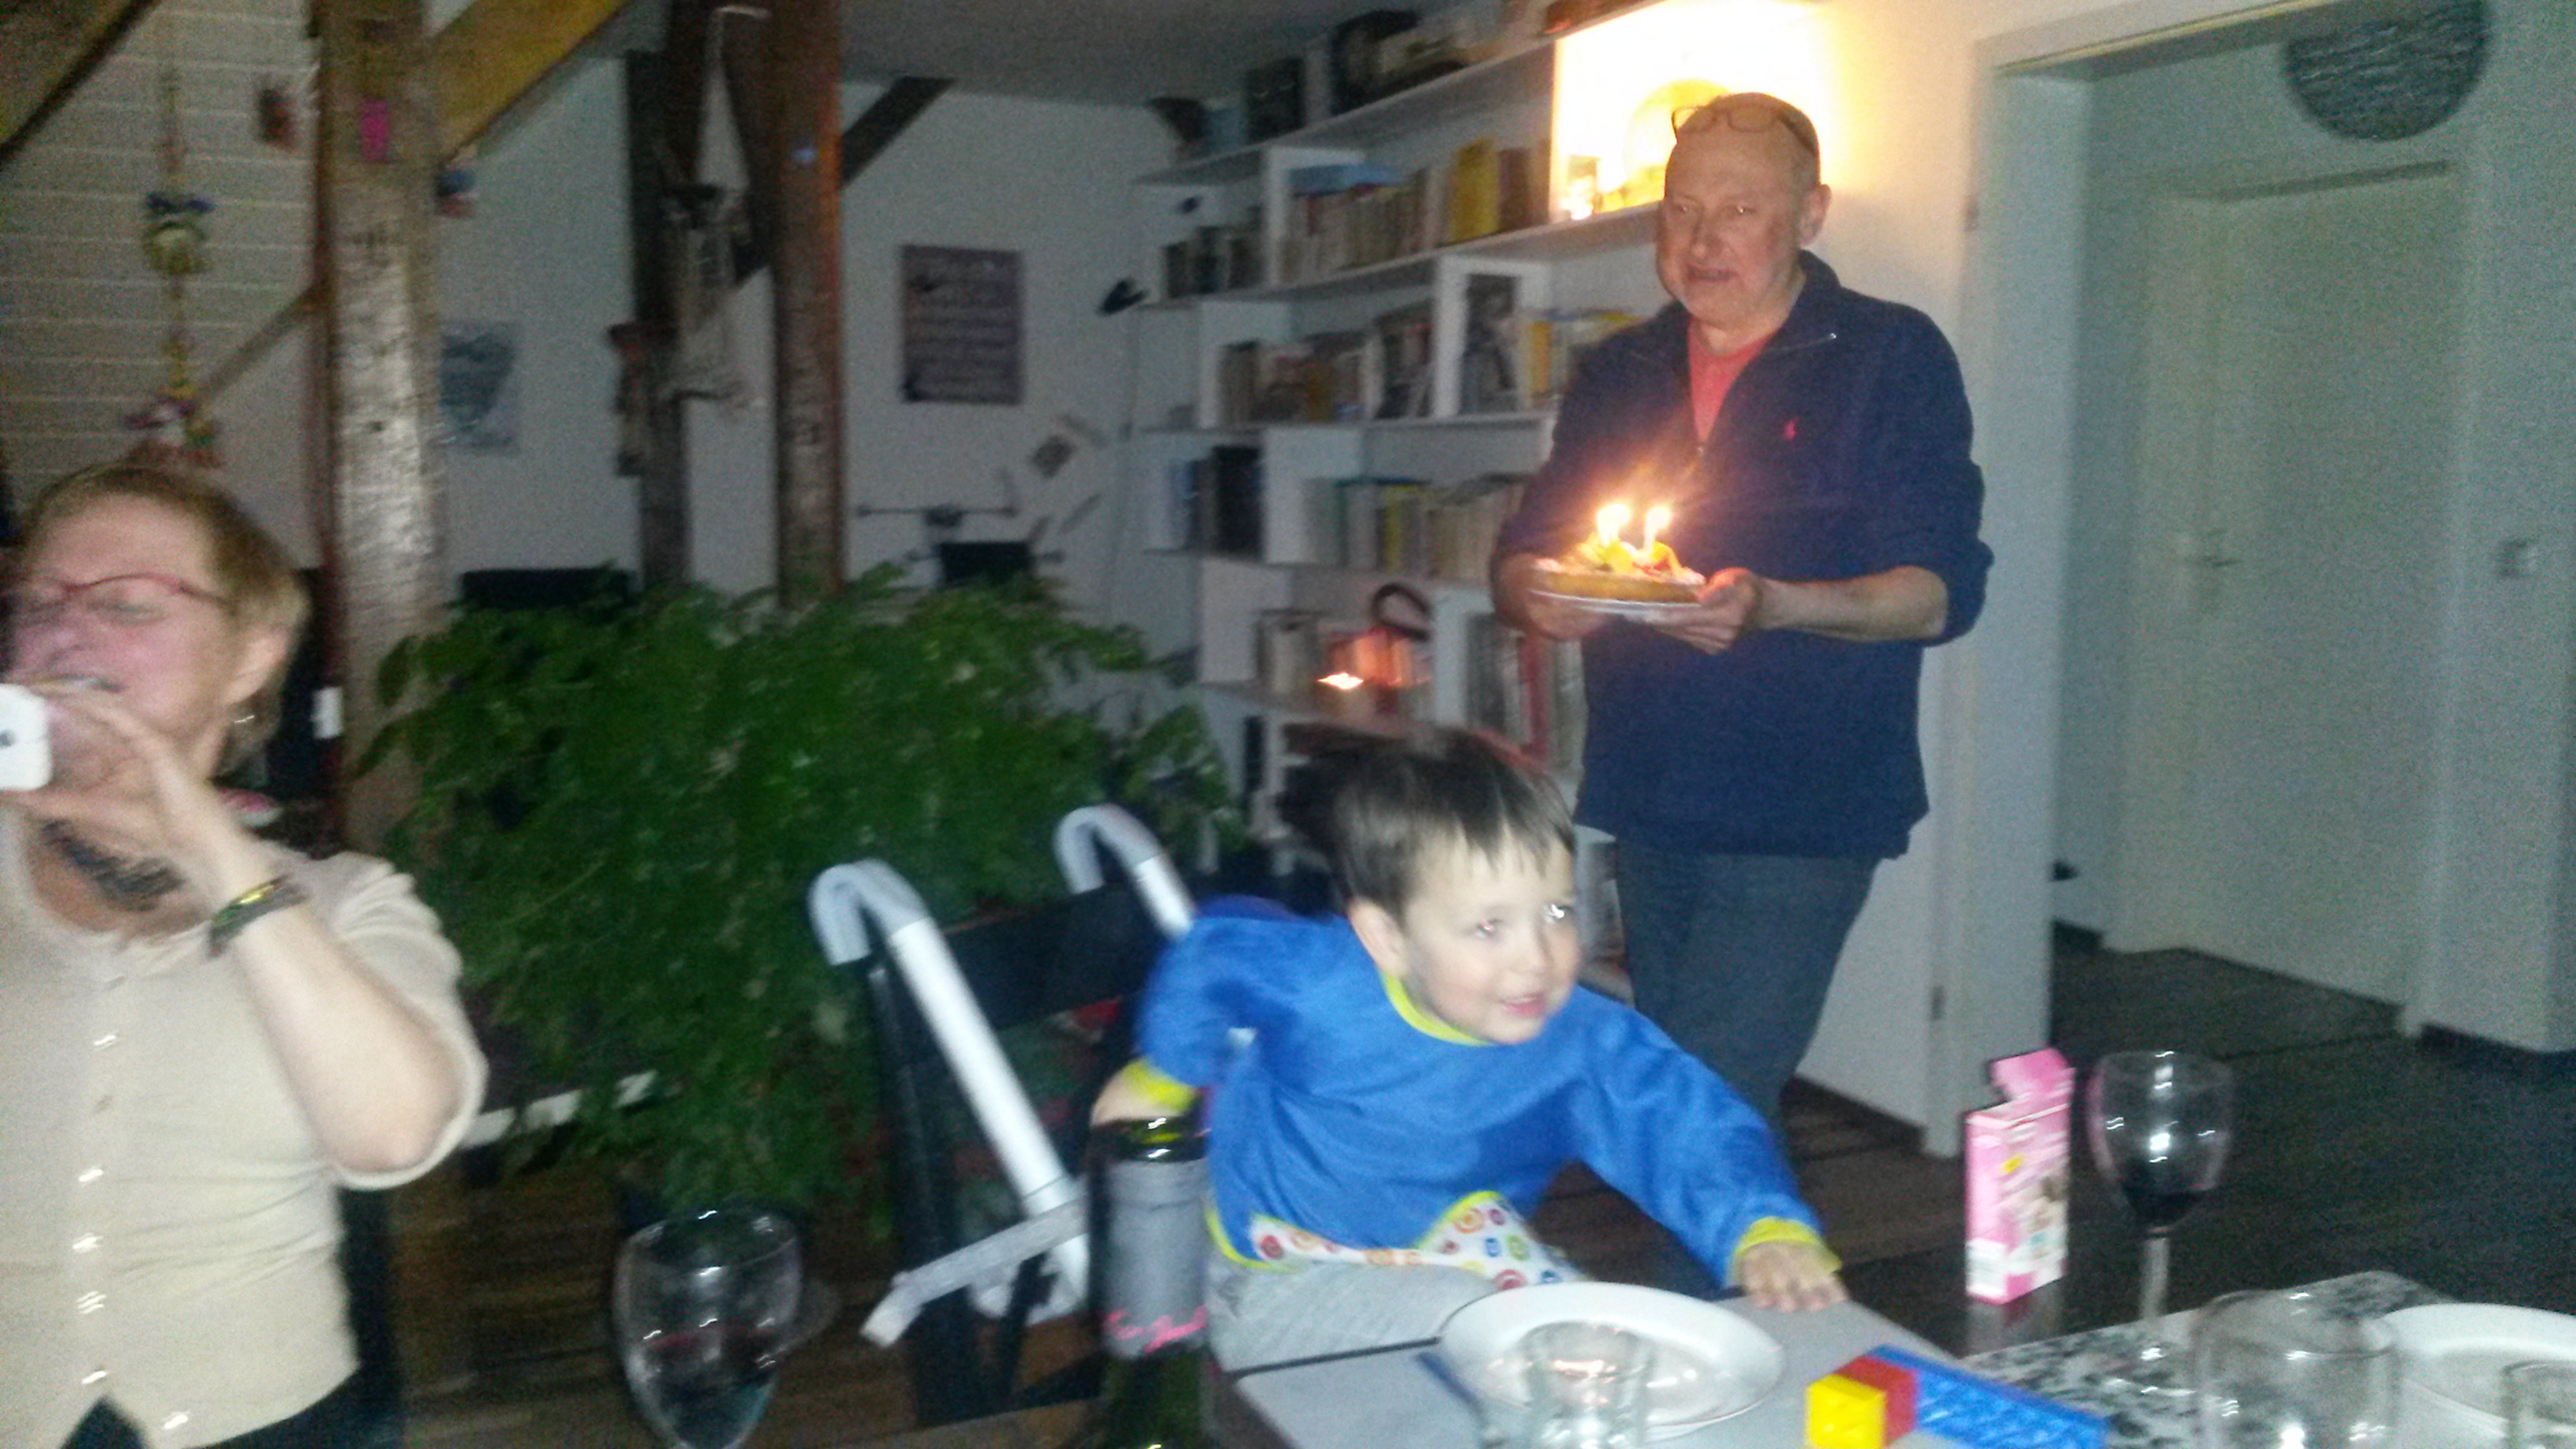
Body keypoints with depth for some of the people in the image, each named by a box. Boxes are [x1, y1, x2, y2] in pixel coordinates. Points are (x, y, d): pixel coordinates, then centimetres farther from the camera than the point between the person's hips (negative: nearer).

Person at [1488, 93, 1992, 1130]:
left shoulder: (1892, 357, -3)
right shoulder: (1619, 372, 11)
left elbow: (1941, 591, -10)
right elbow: (1520, 554, 13)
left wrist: (1773, 607, -28)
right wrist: (1534, 592, -12)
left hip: (1802, 814, -5)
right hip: (1645, 801, 6)